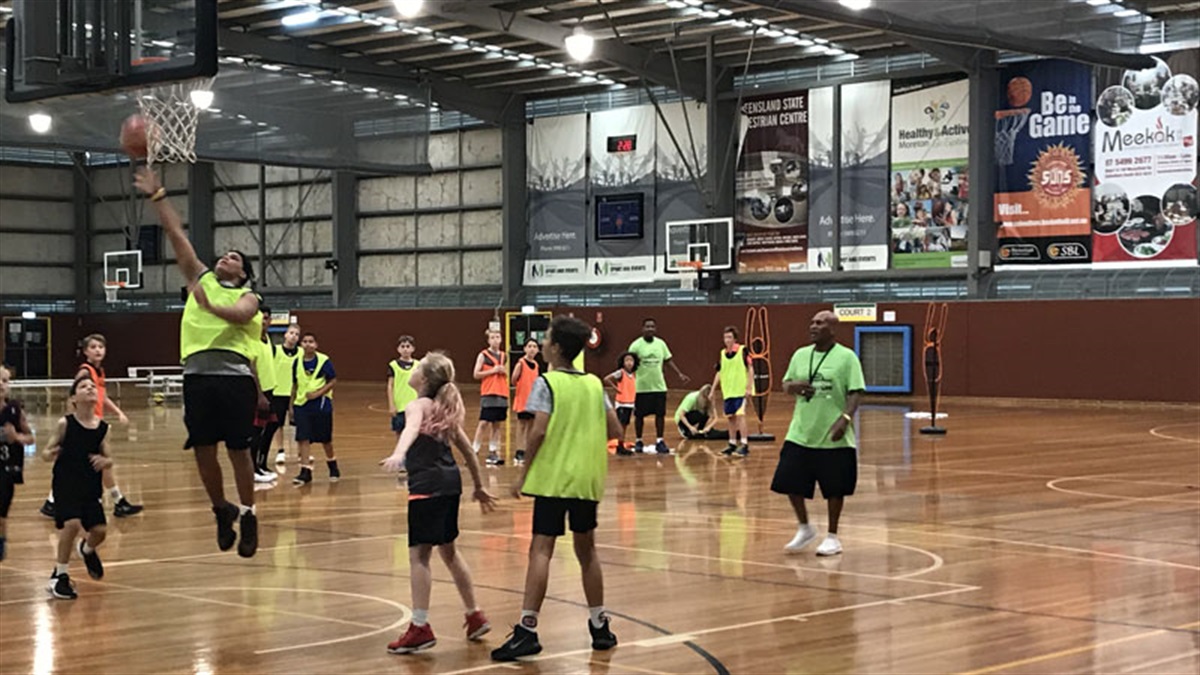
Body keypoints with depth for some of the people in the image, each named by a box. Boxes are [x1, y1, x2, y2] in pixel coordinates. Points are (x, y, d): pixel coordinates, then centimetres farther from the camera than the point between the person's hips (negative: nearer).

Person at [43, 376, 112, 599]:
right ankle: (59, 576, -3)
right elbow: (46, 453, -3)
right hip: (66, 486, -4)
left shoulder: (102, 427, 0)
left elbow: (108, 459, 9)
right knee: (72, 524, -22)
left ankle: (87, 549, 38)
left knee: (100, 530, -2)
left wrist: (105, 461, -14)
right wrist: (50, 453, -26)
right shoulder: (65, 424, -9)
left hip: (91, 488, 4)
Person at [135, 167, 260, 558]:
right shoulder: (201, 280, 20)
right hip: (197, 374, 3)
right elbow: (176, 234, 16)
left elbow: (241, 314, -14)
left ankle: (248, 514, 14)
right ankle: (221, 510, 22)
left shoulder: (247, 296, 11)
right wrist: (156, 196, 12)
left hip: (234, 375, -3)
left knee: (239, 450, -1)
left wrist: (211, 306, -30)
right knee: (203, 450, 3)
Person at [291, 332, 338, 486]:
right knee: (303, 439, -6)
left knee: (325, 439, 9)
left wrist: (318, 393, -17)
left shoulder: (324, 361, -7)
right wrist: (292, 405, 11)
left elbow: (333, 381, -7)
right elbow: (295, 385, 13)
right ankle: (305, 472, -3)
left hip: (321, 405, -3)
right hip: (301, 404, 3)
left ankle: (333, 467, 30)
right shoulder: (297, 362, 4)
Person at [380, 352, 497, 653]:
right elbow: (468, 450, 22)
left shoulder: (418, 406, -6)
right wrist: (479, 487, 29)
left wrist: (398, 453, -48)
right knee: (448, 550, 22)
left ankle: (420, 627, -8)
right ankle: (474, 616, 30)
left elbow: (411, 428, -30)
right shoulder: (446, 409, 18)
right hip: (450, 482, 9)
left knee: (418, 554, -6)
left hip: (427, 485, -9)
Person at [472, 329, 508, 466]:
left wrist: (504, 371, 0)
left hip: (502, 394, 5)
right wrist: (493, 370, -13)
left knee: (496, 424, 6)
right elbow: (476, 374, -6)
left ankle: (493, 452, 10)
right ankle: (475, 451, -5)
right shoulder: (483, 355, -2)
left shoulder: (504, 356, 13)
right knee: (484, 423, -10)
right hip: (488, 394, -5)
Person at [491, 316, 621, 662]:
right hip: (588, 478, 5)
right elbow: (615, 431, 6)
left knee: (541, 549, -8)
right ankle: (600, 626, 22)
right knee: (586, 550, 16)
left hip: (552, 478, -5)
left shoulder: (547, 383, -7)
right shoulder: (594, 384, 8)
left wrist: (524, 473, -8)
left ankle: (527, 629, -16)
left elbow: (539, 431, -17)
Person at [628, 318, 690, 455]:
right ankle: (638, 442, 16)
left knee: (660, 414, 2)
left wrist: (680, 374, 7)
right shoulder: (636, 345, -8)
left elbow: (668, 360, 12)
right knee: (639, 415, 4)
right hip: (642, 387, -3)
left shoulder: (661, 343, 5)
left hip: (659, 386, 3)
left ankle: (659, 441, 9)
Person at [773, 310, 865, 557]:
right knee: (790, 483, 3)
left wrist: (845, 419, -26)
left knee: (835, 489, 4)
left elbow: (856, 393, -11)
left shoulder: (846, 357, -7)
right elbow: (786, 384, 15)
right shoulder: (800, 355, 8)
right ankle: (805, 529, 24)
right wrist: (794, 386, -9)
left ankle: (832, 537, 20)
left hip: (834, 438, -4)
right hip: (800, 435, 5)